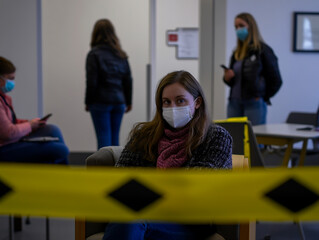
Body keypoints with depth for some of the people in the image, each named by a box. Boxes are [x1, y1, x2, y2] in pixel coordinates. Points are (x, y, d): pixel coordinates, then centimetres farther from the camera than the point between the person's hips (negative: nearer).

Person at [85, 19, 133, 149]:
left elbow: (92, 81, -11)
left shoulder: (94, 54, -8)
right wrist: (128, 101, 16)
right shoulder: (121, 54, 8)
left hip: (100, 102, -5)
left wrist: (88, 102, 0)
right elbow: (128, 80, 9)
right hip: (118, 102, 5)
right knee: (115, 138, 11)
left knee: (104, 138, -2)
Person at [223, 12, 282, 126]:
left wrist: (262, 98, -3)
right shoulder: (236, 53, 15)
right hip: (234, 103, 6)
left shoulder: (263, 50, -3)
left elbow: (276, 80, -3)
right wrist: (227, 77, 1)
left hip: (254, 105, -6)